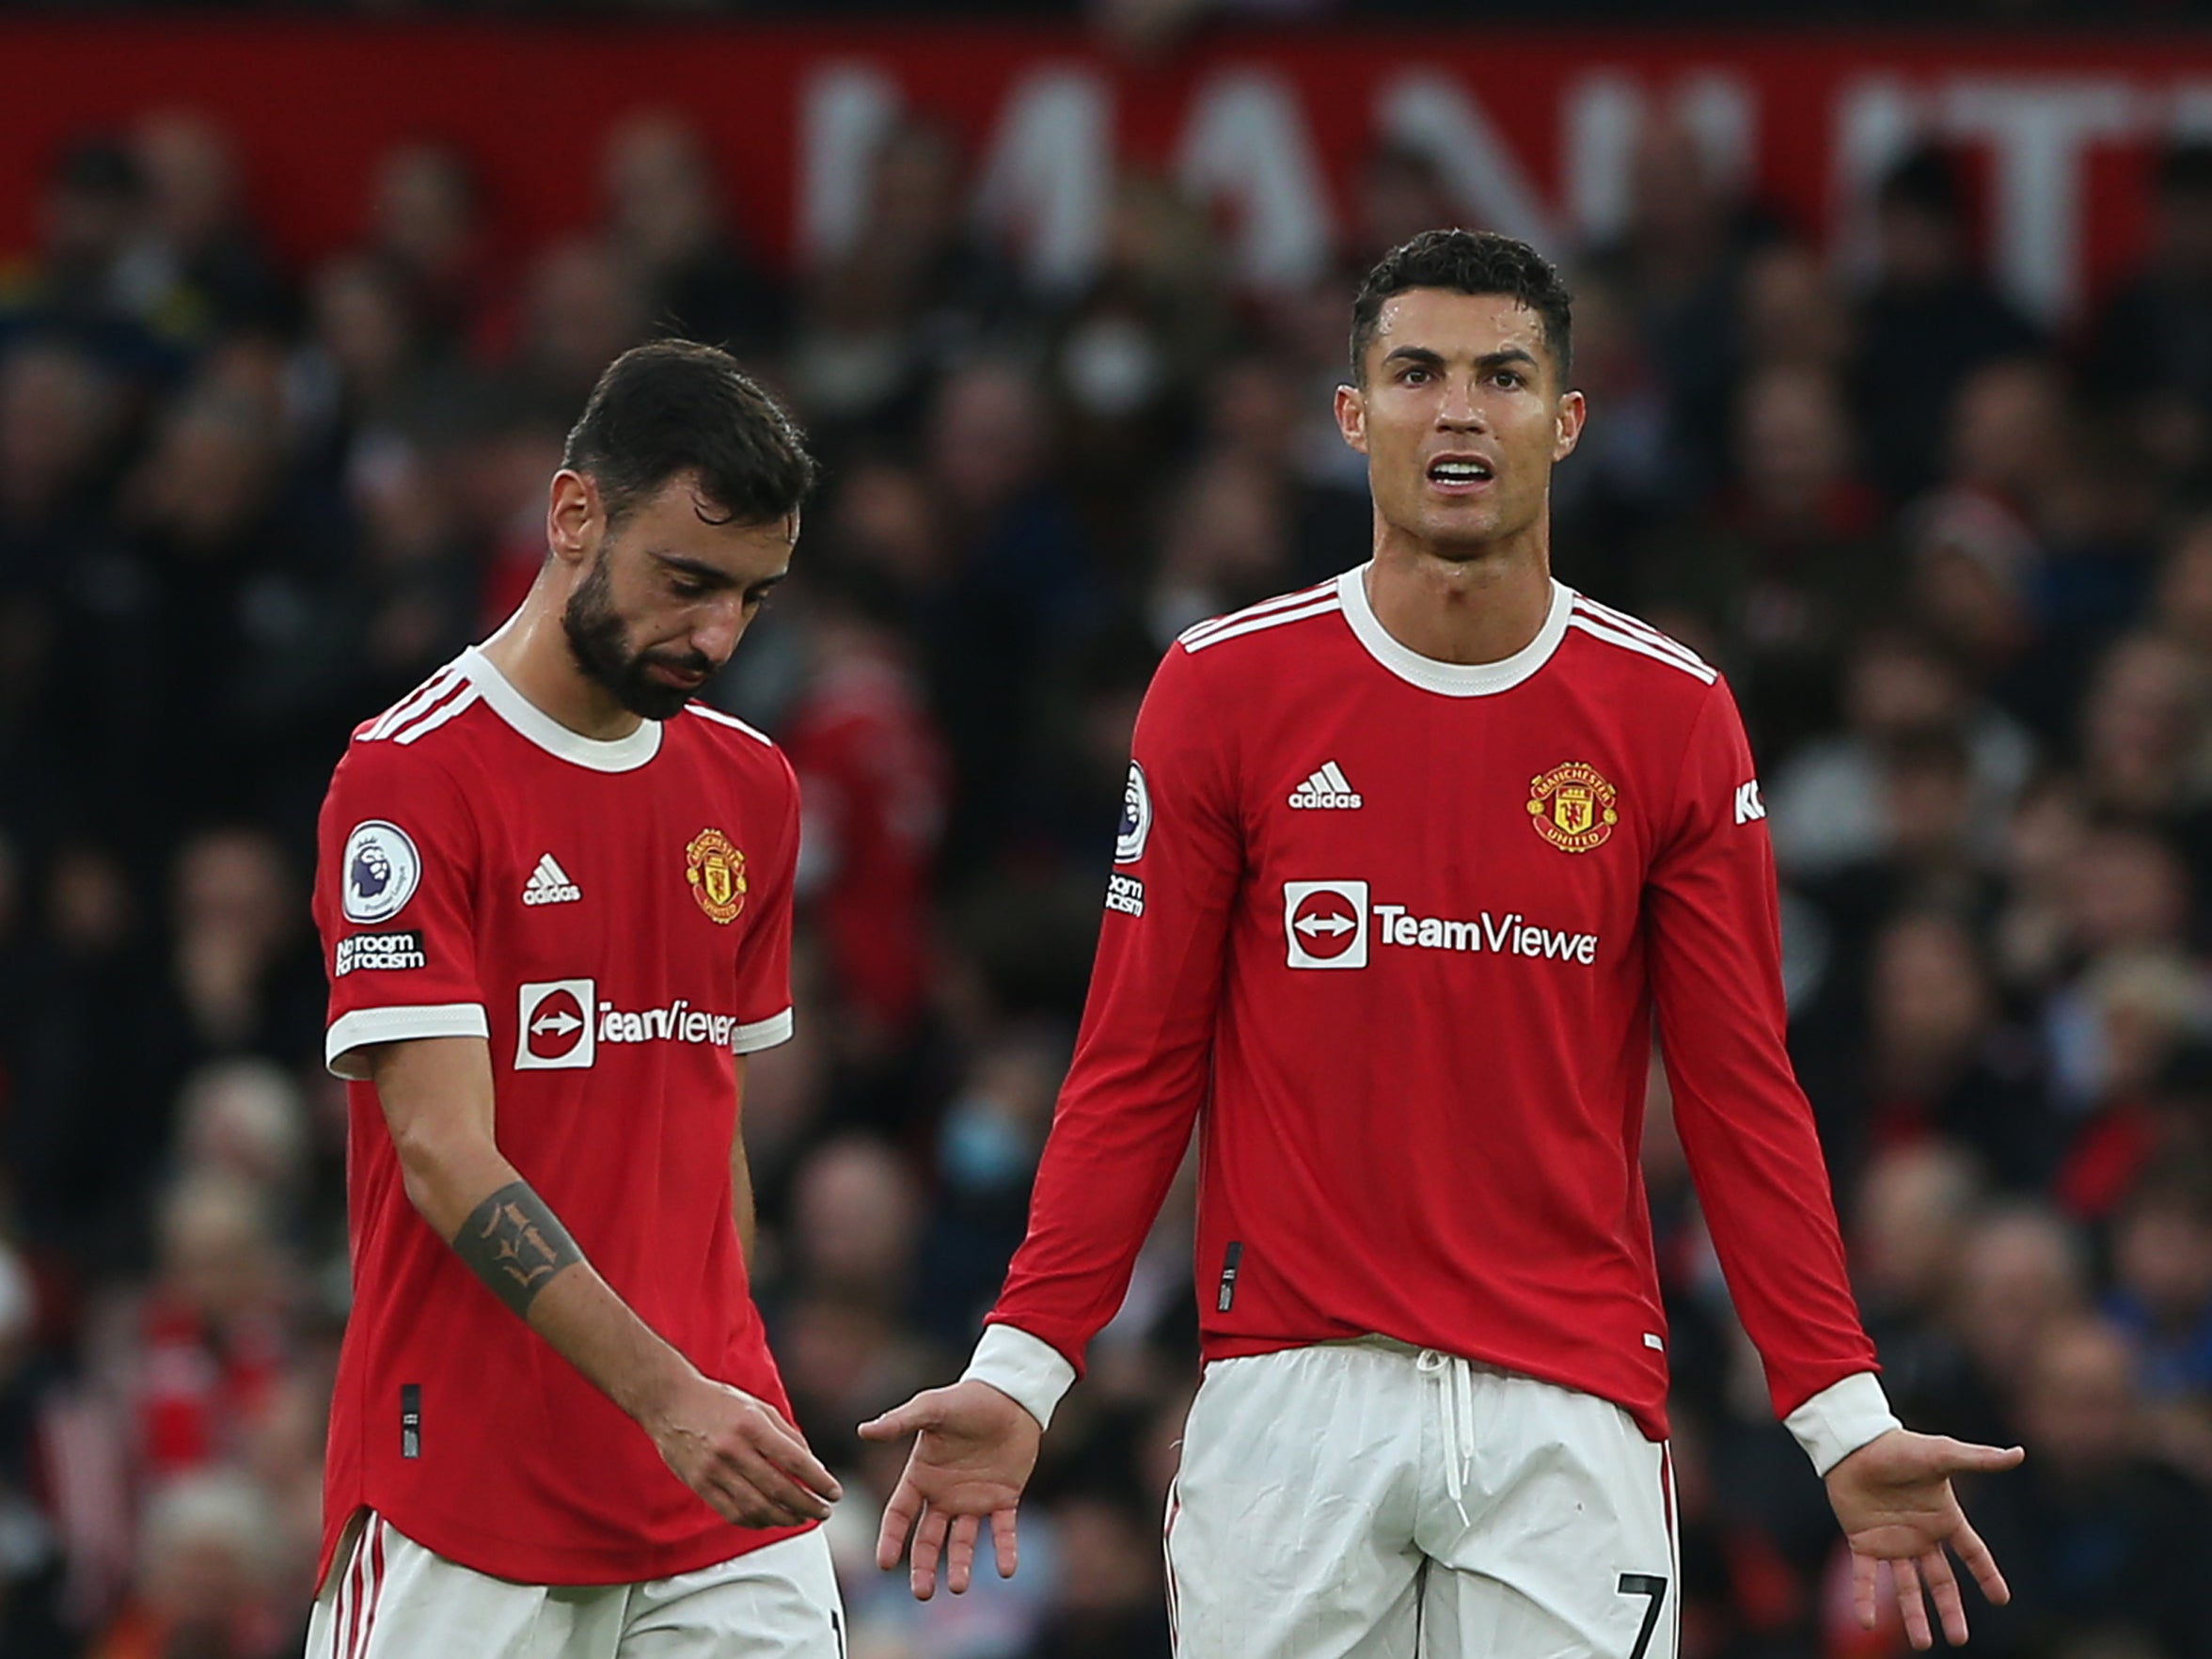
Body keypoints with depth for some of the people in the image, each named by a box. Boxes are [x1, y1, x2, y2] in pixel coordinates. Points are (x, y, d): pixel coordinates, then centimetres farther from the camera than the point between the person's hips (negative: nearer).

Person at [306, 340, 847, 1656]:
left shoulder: (752, 788, 13)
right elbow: (446, 1155, -16)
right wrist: (667, 1395, -25)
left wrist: (732, 1395, 12)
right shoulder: (410, 780, -9)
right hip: (464, 1493, -6)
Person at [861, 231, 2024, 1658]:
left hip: (1570, 1409, 0)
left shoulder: (1673, 714, 3)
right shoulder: (1225, 686, 2)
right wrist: (1018, 1371, -6)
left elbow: (1743, 1095, 5)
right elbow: (1136, 1069, 4)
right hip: (1290, 1392, 0)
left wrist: (1846, 1419, -3)